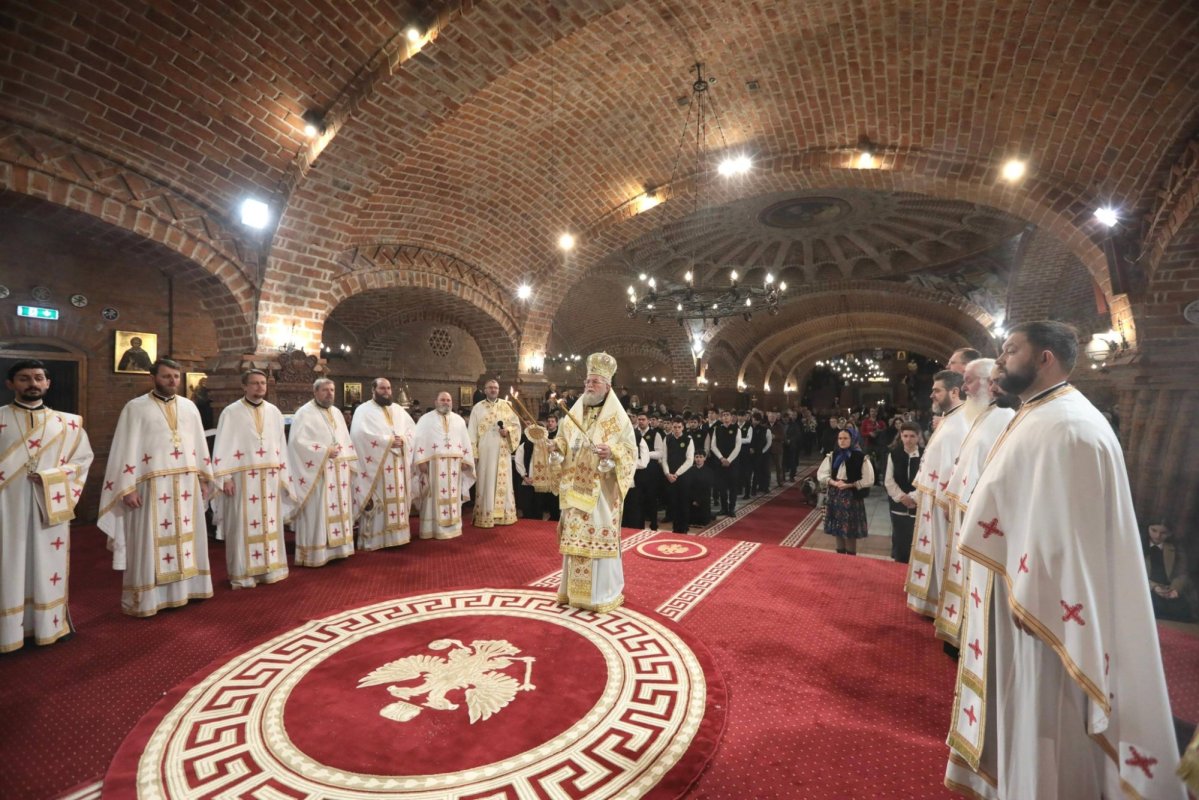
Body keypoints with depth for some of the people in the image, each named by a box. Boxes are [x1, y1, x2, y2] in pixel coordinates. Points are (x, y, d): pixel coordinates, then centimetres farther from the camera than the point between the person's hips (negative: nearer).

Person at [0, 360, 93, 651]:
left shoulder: (67, 424, 7)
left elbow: (83, 458, 8)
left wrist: (52, 477, -7)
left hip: (50, 509, 2)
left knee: (48, 567, 9)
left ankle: (50, 625, 21)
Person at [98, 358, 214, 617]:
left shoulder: (189, 406, 11)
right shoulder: (136, 407, -3)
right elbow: (126, 449, -7)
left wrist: (204, 478, 10)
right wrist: (128, 488, -13)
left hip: (187, 484, 5)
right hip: (153, 486, -4)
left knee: (186, 536, 11)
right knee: (151, 541, 0)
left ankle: (184, 589, 23)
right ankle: (145, 598, 11)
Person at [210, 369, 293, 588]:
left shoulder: (274, 412, 10)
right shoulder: (231, 412, -2)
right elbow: (222, 447, -5)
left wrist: (283, 476, 8)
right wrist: (225, 478, -12)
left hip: (270, 478, 4)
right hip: (243, 479, -4)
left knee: (269, 524, 9)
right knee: (244, 526, 1)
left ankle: (269, 569, 18)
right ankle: (242, 574, 11)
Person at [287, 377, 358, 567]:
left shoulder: (336, 413, 15)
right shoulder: (305, 413, -6)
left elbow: (346, 441, 18)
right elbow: (297, 441, -17)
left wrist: (348, 463, 7)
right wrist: (325, 452, -18)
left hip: (339, 471, 7)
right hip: (317, 472, -7)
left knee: (338, 509, 9)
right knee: (317, 512, -4)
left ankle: (336, 547, 18)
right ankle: (314, 553, 3)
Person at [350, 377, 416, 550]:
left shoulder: (398, 409, 17)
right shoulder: (364, 410, -2)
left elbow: (412, 428, 14)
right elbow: (362, 434, -17)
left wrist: (403, 440, -7)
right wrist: (388, 441, -17)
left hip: (397, 464, 6)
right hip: (376, 465, -6)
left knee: (397, 499, 7)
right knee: (377, 500, -6)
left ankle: (395, 535, 15)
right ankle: (374, 539, 0)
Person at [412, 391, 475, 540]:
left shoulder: (459, 420, 14)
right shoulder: (426, 419, 4)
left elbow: (465, 442, 12)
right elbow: (419, 440, -4)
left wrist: (465, 460, 3)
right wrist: (422, 461, -13)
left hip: (454, 464, 3)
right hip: (433, 464, -3)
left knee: (453, 496, 6)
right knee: (435, 496, -3)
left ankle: (452, 526, 13)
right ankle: (433, 528, 1)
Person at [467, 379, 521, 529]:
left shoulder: (507, 406, 7)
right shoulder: (478, 408, 3)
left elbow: (516, 424, 9)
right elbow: (472, 432, 0)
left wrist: (508, 431, -12)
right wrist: (473, 453, -7)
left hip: (502, 451, 2)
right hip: (485, 451, -1)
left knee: (503, 482, 5)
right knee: (486, 483, 0)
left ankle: (504, 515, 13)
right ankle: (485, 517, 5)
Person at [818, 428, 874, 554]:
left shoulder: (861, 457, -8)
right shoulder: (833, 456, 4)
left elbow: (868, 480, -10)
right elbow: (821, 475, 4)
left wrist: (849, 485, -16)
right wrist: (834, 482, -13)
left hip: (852, 497, -4)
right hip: (835, 496, 4)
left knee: (850, 532, 1)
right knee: (838, 530, 11)